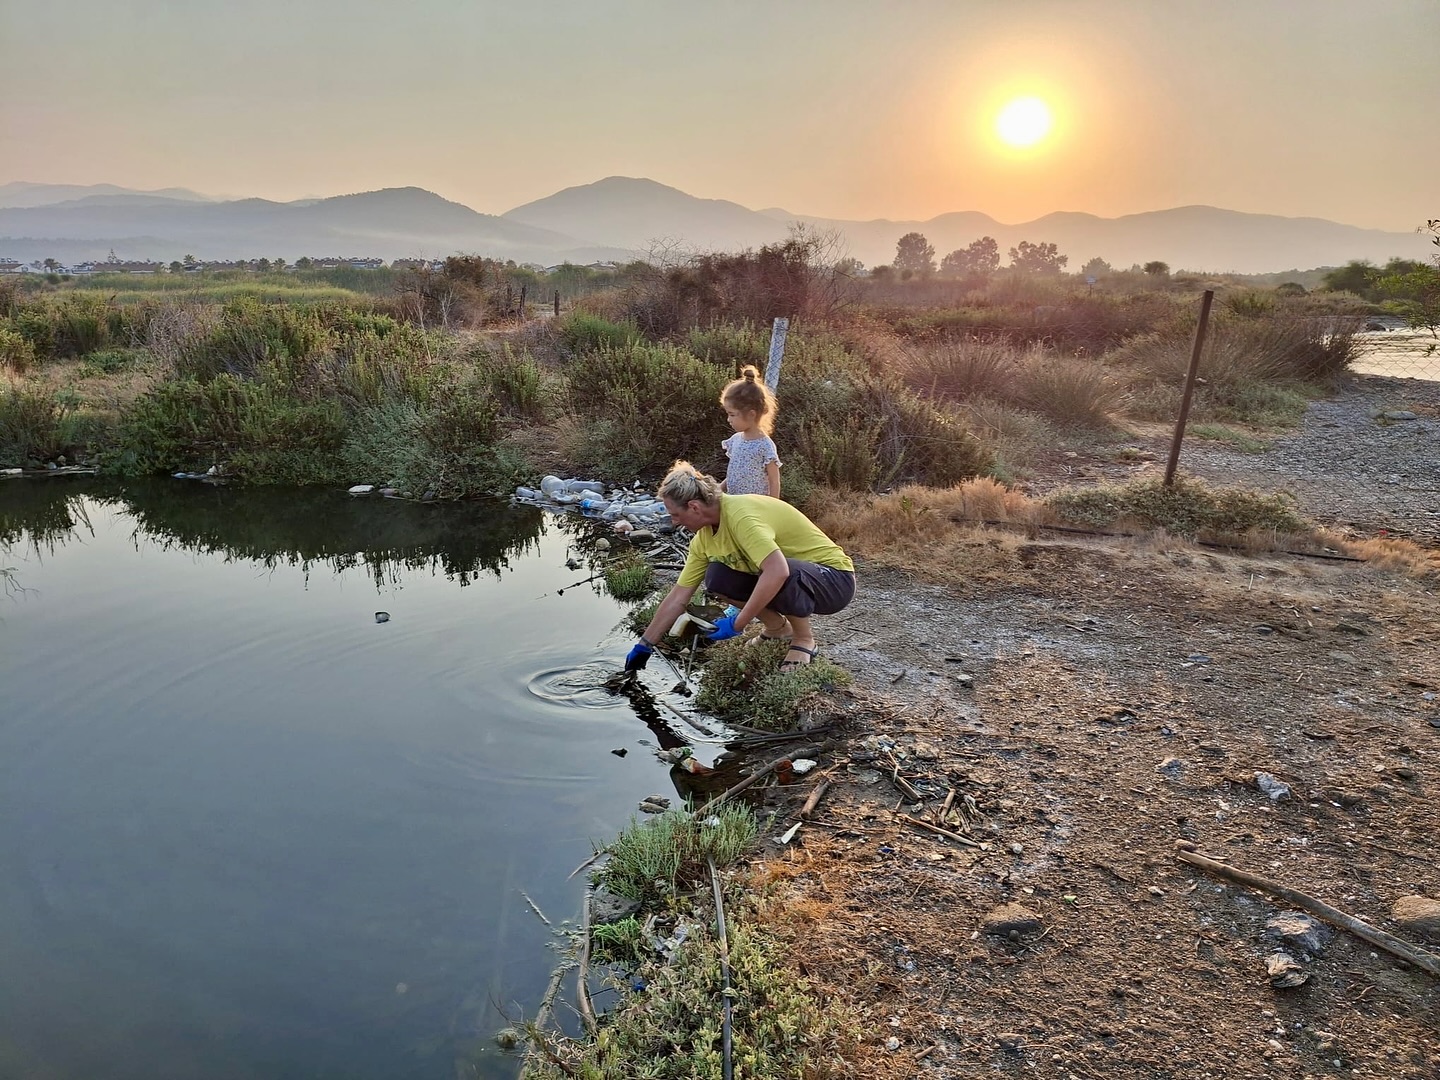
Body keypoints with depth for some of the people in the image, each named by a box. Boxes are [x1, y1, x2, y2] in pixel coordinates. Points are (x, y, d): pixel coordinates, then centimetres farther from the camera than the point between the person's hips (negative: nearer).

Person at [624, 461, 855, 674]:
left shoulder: (741, 515, -29)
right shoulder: (704, 537, -3)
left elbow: (778, 571, -42)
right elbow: (678, 596, 2)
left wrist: (738, 623, -31)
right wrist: (644, 645, 3)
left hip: (835, 579, -7)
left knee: (782, 578, -38)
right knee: (717, 578, -9)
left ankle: (804, 638, -7)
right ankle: (778, 628, 11)